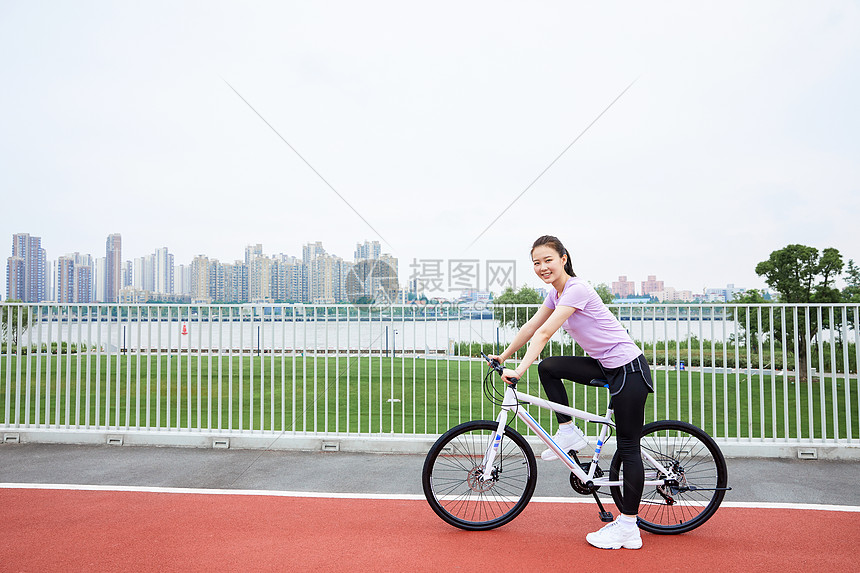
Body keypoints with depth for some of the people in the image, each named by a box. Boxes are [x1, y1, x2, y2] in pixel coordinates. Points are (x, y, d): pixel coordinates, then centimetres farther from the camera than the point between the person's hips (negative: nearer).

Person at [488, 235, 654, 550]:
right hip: (605, 366, 9)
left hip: (629, 369, -9)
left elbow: (544, 334, -28)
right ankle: (569, 431, 8)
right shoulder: (556, 293, 7)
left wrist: (519, 371, -31)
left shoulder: (576, 289, -21)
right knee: (548, 367, -4)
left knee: (628, 447, -2)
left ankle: (628, 527, 6)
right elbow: (531, 327, 12)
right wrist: (502, 357, 12)